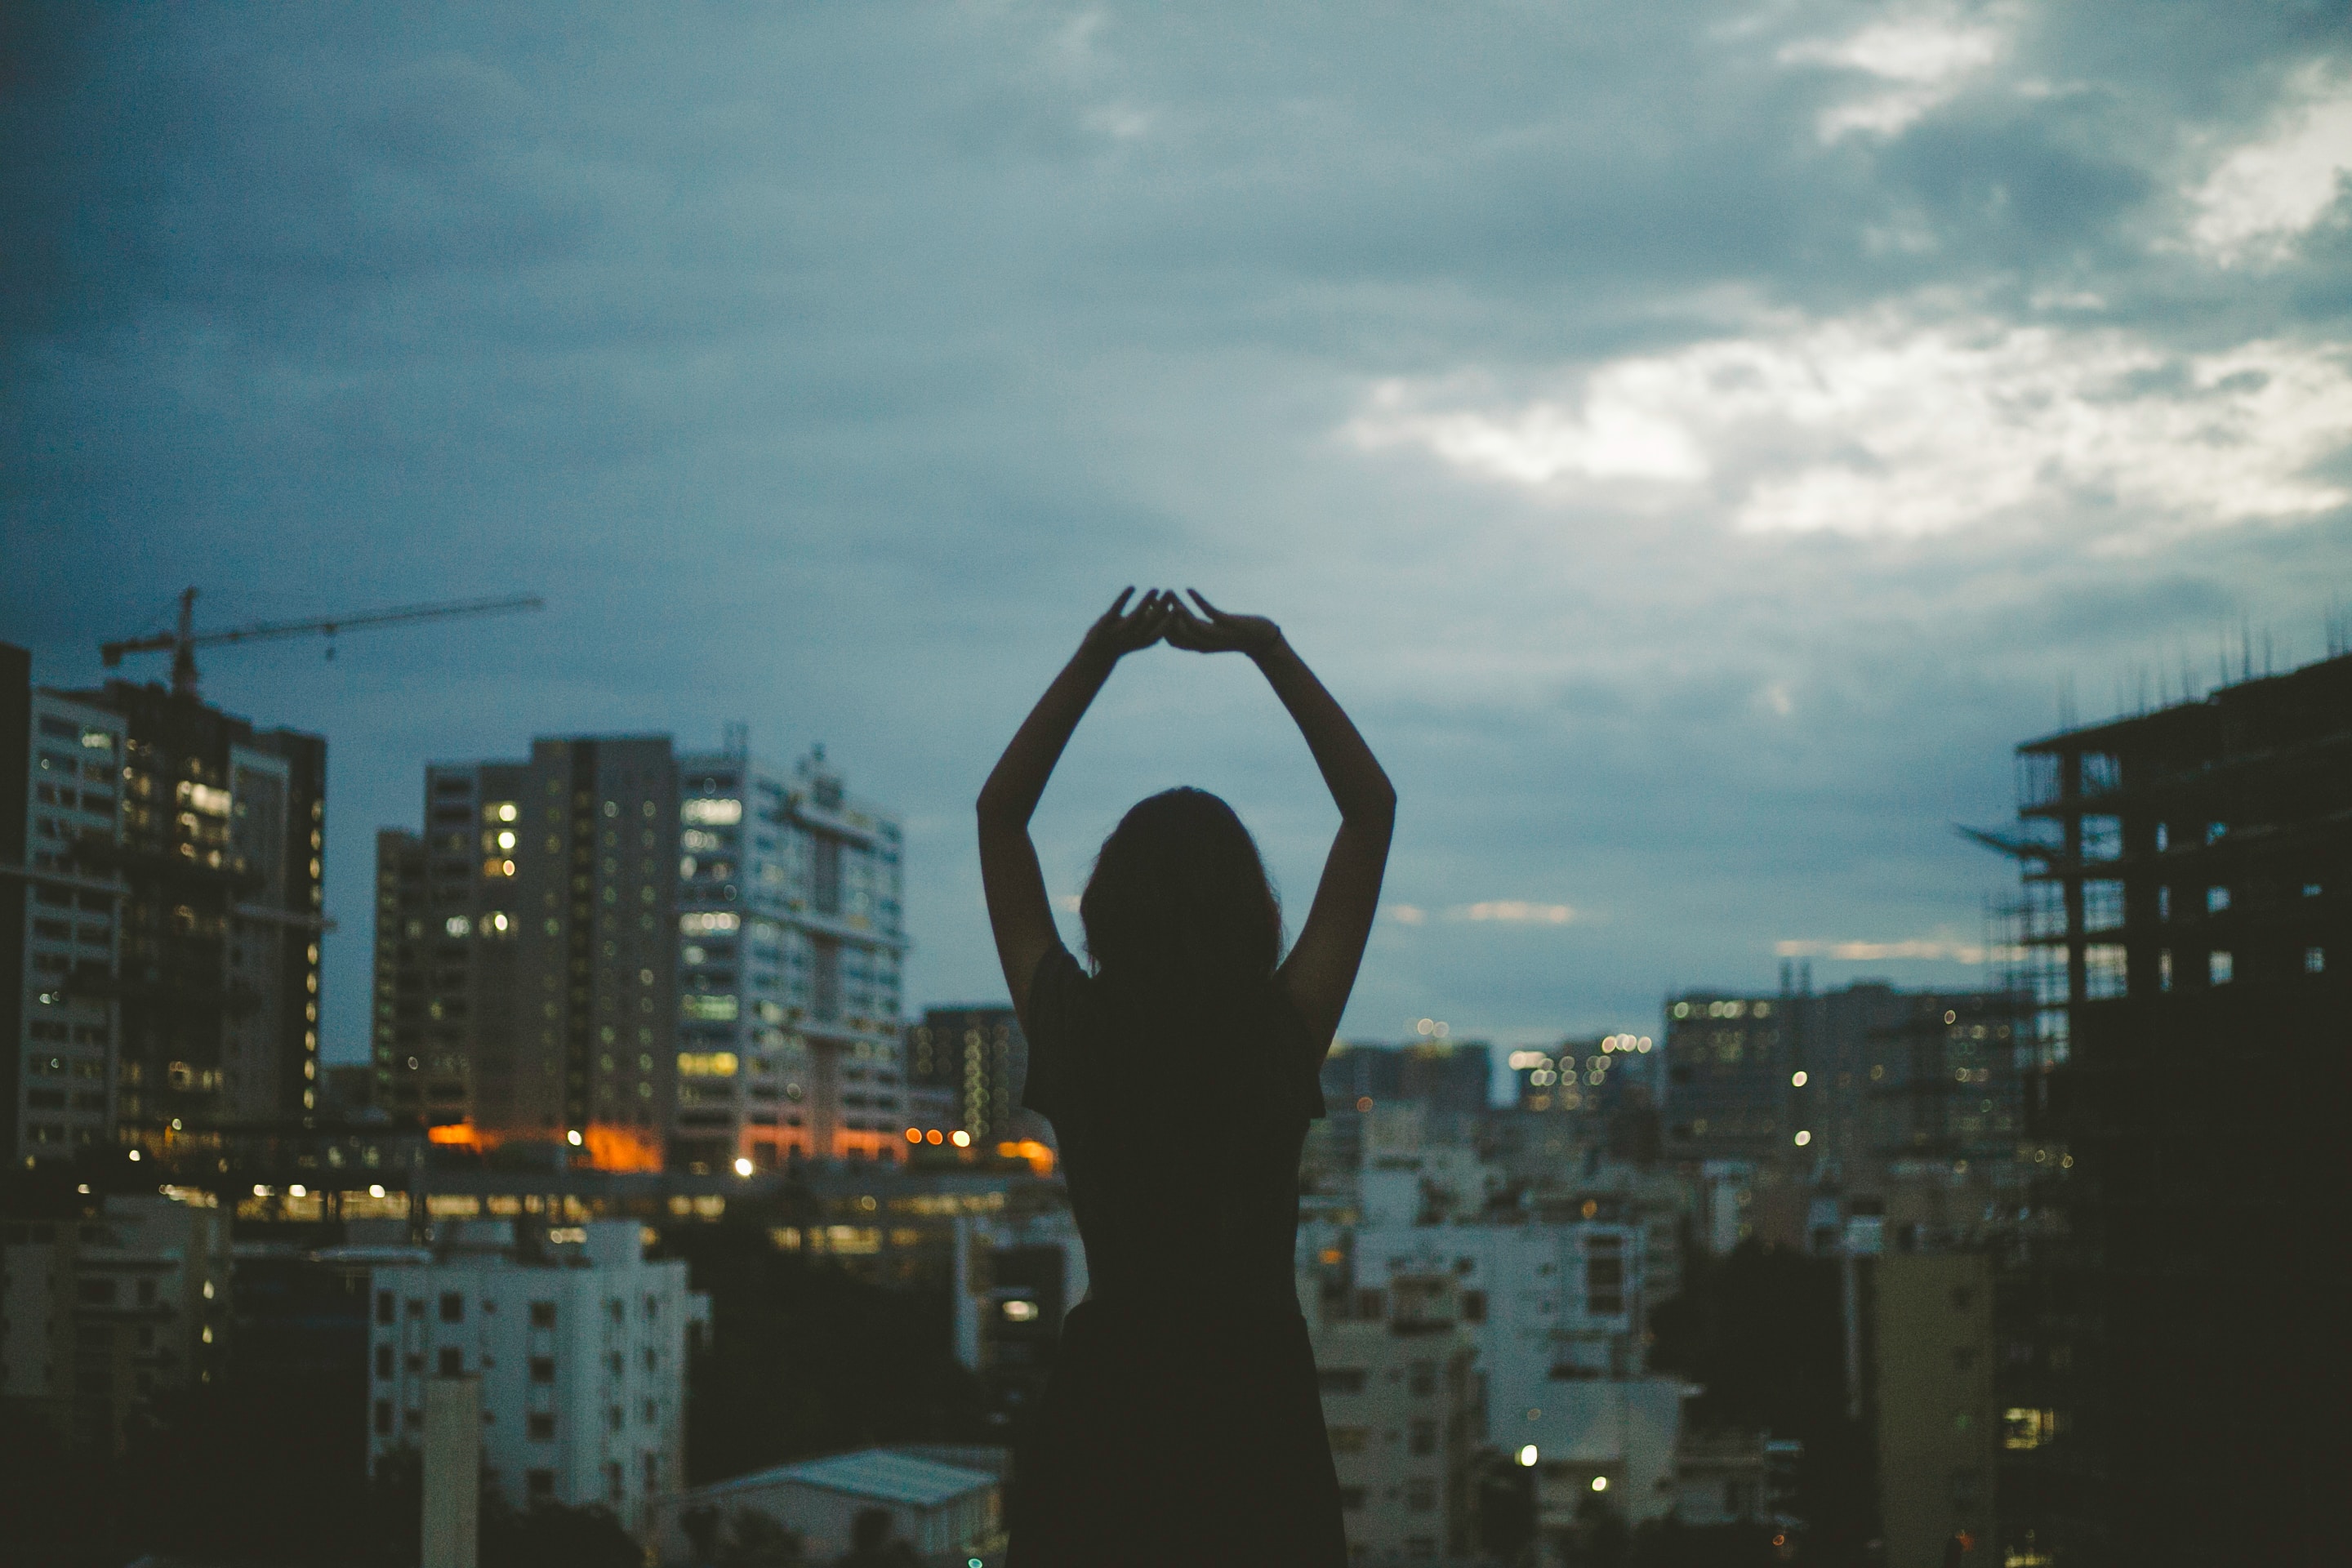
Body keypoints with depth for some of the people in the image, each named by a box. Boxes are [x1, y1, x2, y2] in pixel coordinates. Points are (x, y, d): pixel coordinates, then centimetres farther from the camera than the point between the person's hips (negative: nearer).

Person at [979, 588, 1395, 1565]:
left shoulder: (1071, 1029, -10)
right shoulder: (1284, 1034, -12)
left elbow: (999, 813, 3)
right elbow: (1374, 807, -4)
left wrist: (1096, 659, 2)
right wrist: (1270, 651, -2)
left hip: (1107, 1394, 1)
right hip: (1257, 1390, -1)